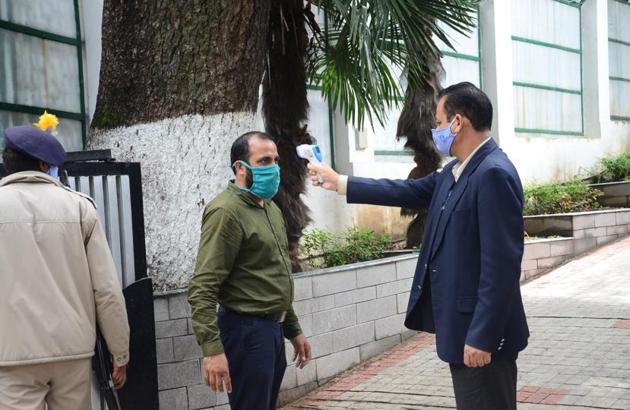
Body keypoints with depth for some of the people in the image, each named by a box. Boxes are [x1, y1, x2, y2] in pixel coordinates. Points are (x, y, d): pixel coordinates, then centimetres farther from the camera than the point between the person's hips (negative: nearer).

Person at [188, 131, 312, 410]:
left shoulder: (270, 208, 14)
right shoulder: (226, 212, -15)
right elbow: (202, 289, -21)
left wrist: (293, 330, 20)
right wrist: (212, 349, -28)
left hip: (272, 328, 9)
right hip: (247, 331, -9)